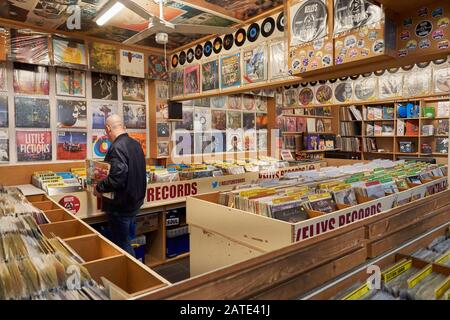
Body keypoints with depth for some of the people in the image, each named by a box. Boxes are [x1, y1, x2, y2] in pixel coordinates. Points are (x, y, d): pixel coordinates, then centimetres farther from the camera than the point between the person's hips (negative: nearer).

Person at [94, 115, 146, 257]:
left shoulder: (117, 147, -22)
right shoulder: (135, 144, 7)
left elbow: (117, 178, -31)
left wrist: (99, 188, -13)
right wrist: (106, 176, 22)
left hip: (121, 206, -9)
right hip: (135, 201, 9)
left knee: (122, 245, 5)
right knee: (127, 241, 22)